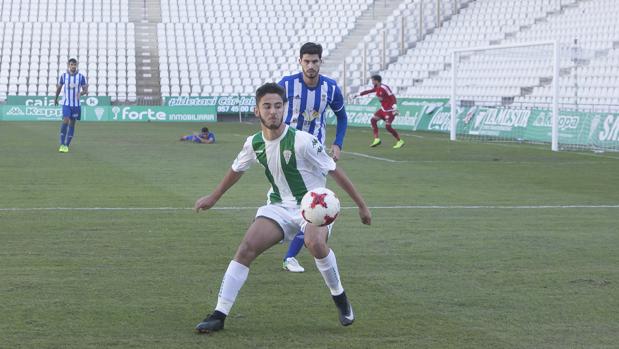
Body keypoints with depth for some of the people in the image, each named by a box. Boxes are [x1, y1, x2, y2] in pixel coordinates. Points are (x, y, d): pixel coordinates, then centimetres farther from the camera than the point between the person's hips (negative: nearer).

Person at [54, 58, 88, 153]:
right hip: (66, 103, -1)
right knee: (65, 121, -17)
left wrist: (81, 93, -26)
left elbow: (85, 90, -3)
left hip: (76, 104, 1)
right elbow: (59, 87, 13)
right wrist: (56, 98, 24)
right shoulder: (63, 76, -2)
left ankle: (66, 145, 16)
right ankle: (62, 144, -10)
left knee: (72, 124, 6)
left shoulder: (81, 77, -3)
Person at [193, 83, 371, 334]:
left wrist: (361, 206, -8)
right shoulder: (254, 143, -3)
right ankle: (219, 315, -10)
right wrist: (213, 198, 29)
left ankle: (340, 299, -10)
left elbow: (335, 172, -12)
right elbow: (236, 169, 20)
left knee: (314, 242, -36)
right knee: (246, 247, -14)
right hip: (280, 206, 5)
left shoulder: (302, 141, -20)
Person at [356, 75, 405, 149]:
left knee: (387, 126, -13)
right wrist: (359, 94, 33)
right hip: (383, 109, 9)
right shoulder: (377, 88, 7)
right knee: (373, 120, 4)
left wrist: (395, 107, -35)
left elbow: (392, 97, -25)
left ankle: (400, 141, 1)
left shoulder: (384, 88, -21)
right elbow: (369, 91, 24)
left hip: (389, 110, -9)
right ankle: (376, 139, 5)